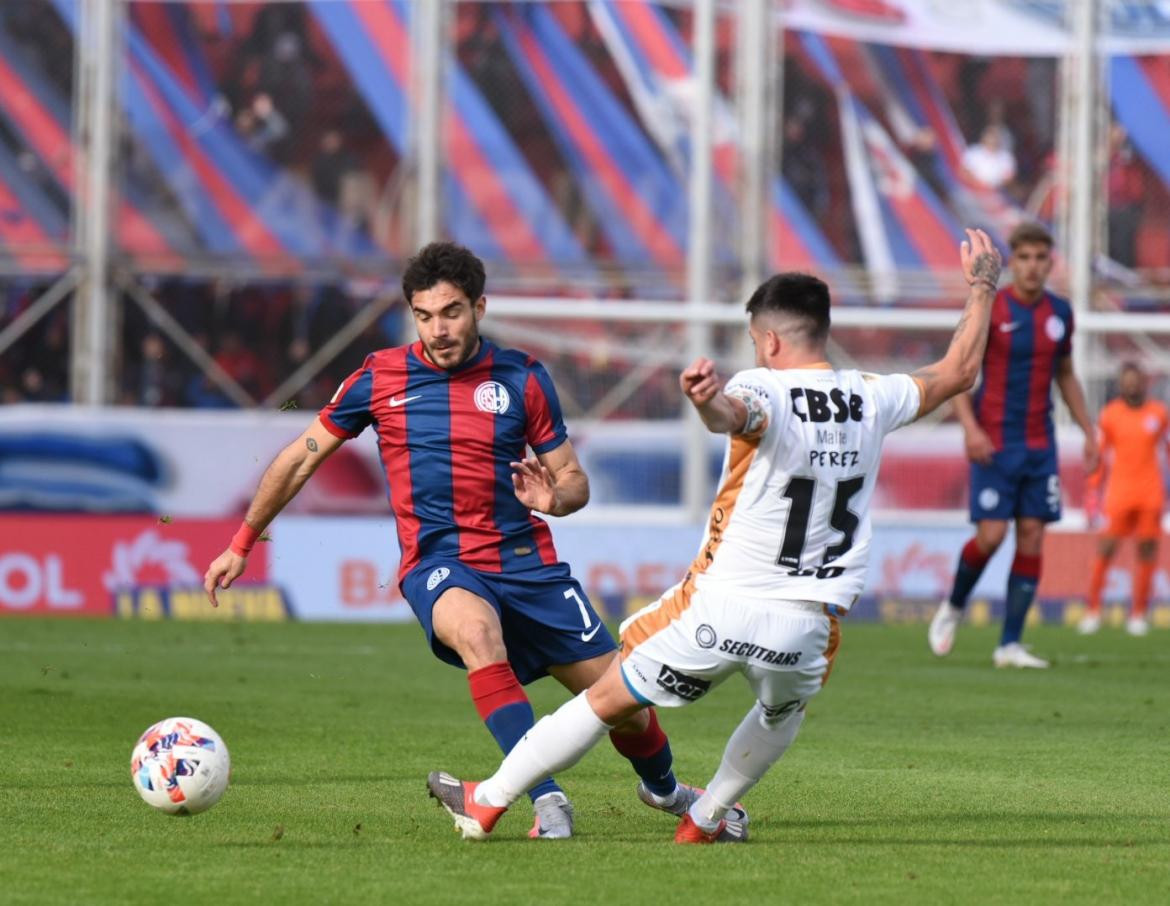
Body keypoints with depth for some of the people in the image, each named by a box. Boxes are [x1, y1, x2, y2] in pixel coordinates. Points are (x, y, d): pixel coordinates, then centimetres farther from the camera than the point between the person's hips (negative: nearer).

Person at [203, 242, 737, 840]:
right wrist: (240, 547, 13)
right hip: (438, 566, -2)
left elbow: (574, 481, 8)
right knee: (476, 627, -39)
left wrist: (553, 496, -17)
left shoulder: (521, 378, 3)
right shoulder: (380, 378, 1)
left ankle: (663, 786, 36)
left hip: (528, 564, 2)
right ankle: (547, 800, -40)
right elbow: (300, 459, 11)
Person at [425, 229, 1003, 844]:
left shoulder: (765, 391, -11)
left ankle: (488, 802, 20)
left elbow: (734, 414, -38)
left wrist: (709, 402, -60)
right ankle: (705, 820, 44)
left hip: (719, 609, -3)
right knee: (782, 713, 37)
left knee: (608, 699, 11)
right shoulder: (871, 401, 4)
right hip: (808, 626, 4)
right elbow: (958, 372, 21)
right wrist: (982, 288, 33)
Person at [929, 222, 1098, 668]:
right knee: (991, 534, -12)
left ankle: (1010, 644, 3)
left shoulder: (1059, 313, 7)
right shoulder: (989, 309, -7)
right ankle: (953, 607, 17)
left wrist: (1089, 432, 15)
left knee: (1032, 537, -2)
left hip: (1040, 446, 4)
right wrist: (970, 427, -19)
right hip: (994, 443, -4)